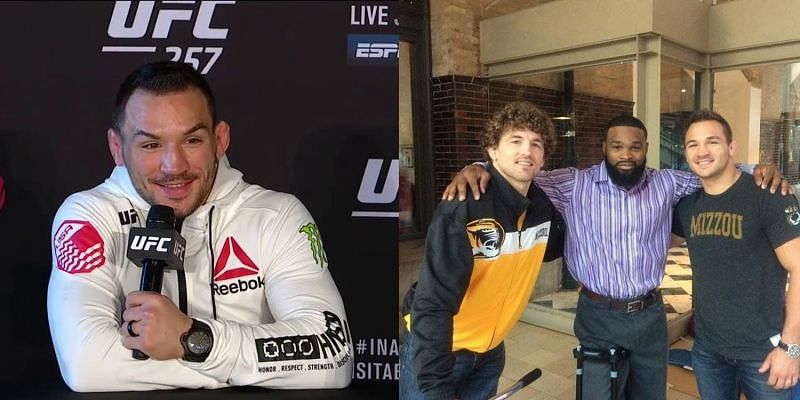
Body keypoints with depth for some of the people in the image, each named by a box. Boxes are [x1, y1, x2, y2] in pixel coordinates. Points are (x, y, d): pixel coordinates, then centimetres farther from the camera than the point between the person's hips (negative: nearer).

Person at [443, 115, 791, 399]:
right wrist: (477, 168, -31)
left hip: (650, 313, 4)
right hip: (599, 316, -4)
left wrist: (760, 170, -5)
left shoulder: (666, 184, 1)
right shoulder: (575, 186, -11)